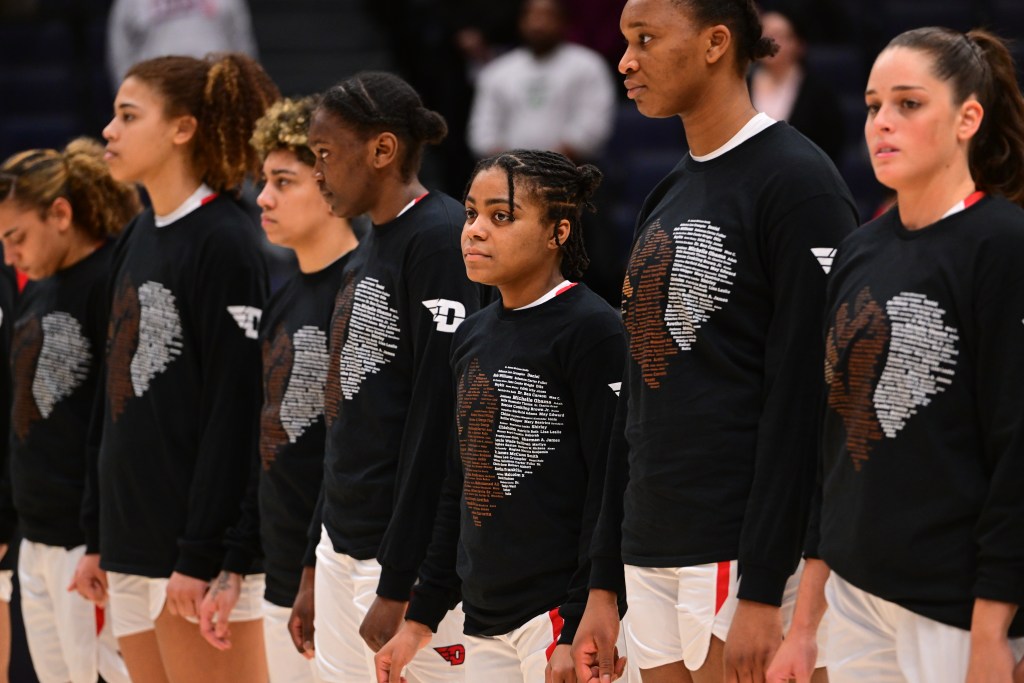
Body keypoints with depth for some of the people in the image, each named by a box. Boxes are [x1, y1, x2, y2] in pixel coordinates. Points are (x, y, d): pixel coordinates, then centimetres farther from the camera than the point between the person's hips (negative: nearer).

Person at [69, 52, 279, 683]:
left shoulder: (224, 243, -11)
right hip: (134, 542, 9)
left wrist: (202, 555, -19)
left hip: (195, 539, -9)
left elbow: (235, 408, -16)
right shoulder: (137, 239, 15)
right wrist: (98, 534, 17)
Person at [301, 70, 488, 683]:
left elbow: (439, 416, -18)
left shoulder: (440, 239, -12)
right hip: (343, 541, 9)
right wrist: (316, 571, 21)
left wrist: (398, 586, -20)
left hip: (407, 554, -9)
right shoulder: (369, 251, 17)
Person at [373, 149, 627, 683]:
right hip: (486, 625, 8)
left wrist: (581, 629, -18)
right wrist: (421, 617, 19)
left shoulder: (592, 330, -8)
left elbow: (612, 489, -14)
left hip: (561, 615, -8)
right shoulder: (472, 336, 15)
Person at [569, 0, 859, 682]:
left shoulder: (798, 183, -9)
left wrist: (763, 590, -19)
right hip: (651, 557, 8)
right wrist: (605, 584, 18)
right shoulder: (666, 202, 17)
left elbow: (802, 400, -15)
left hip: (739, 555, -8)